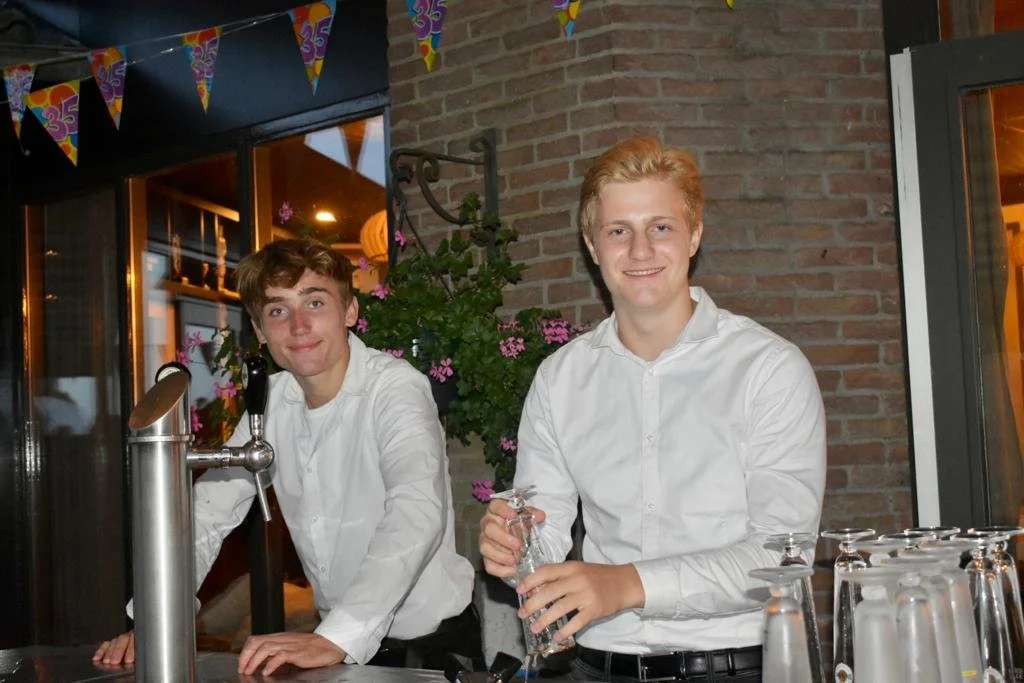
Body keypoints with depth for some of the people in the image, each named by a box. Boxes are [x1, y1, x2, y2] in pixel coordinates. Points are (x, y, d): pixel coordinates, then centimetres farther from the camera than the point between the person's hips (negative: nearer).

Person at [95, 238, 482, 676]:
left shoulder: (395, 389, -15)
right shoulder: (273, 401, 1)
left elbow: (417, 512, -29)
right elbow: (208, 514, 1)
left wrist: (336, 639, -40)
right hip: (340, 642, 4)